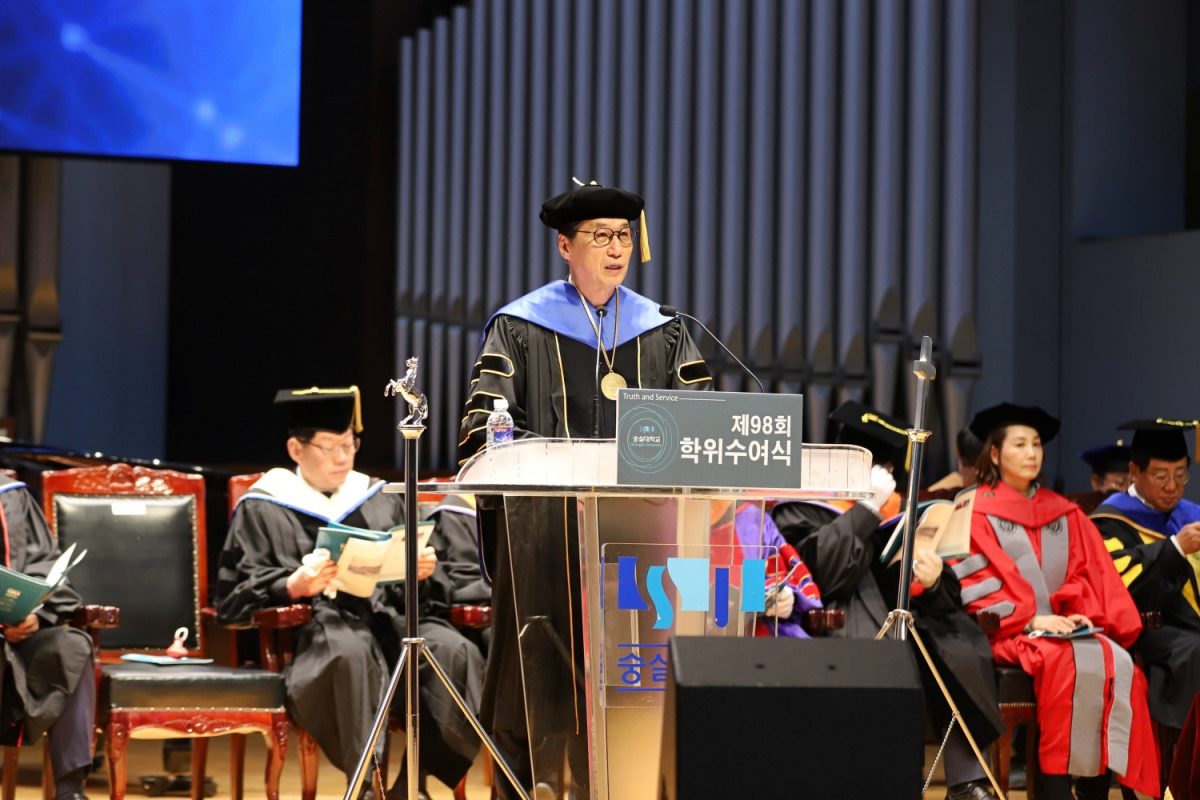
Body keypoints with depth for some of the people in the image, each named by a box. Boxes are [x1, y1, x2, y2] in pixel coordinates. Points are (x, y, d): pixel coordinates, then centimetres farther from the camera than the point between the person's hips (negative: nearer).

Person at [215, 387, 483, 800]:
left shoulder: (381, 502, 24)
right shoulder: (262, 511, 12)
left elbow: (425, 591, 20)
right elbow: (233, 597, 2)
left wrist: (422, 573, -5)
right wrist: (294, 586, -17)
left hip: (389, 620, 4)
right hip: (315, 628, -4)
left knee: (454, 651, -29)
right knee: (349, 653, -41)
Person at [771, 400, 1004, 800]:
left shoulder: (895, 510, 15)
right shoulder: (802, 509, 1)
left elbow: (945, 600, 11)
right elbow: (826, 572, -19)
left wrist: (934, 582, -14)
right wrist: (867, 507, -15)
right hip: (833, 627, -5)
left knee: (956, 646, -21)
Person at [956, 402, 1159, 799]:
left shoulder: (1064, 513, 19)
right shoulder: (977, 512, 5)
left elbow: (1089, 572, 14)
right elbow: (974, 580, -5)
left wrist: (1081, 612, -7)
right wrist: (1031, 619, -15)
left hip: (1065, 626, 4)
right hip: (1008, 631, -4)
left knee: (1118, 664, -27)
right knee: (1072, 664, -34)